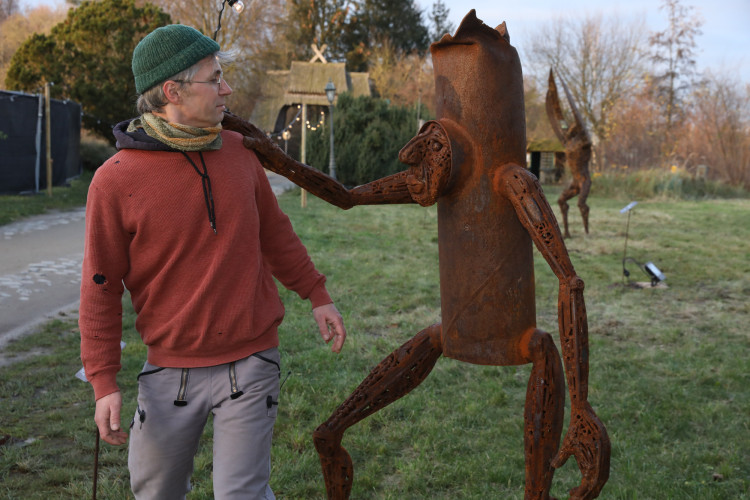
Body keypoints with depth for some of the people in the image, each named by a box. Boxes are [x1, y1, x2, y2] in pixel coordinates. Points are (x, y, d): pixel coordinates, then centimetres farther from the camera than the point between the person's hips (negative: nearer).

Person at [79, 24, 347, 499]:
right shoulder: (115, 181, -12)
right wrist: (104, 382, -5)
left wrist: (318, 295, 14)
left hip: (250, 362, 1)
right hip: (171, 368, -1)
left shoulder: (238, 151, 0)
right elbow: (102, 287, -5)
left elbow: (274, 231, 13)